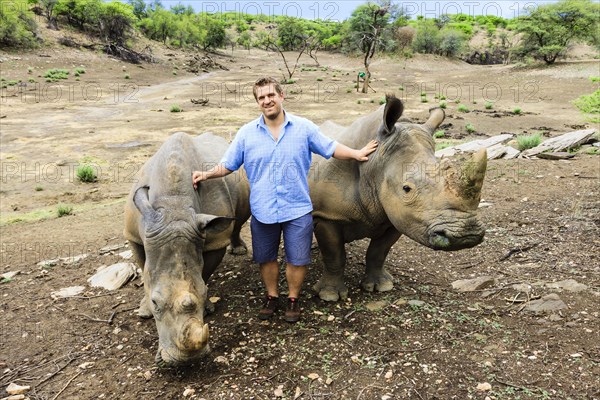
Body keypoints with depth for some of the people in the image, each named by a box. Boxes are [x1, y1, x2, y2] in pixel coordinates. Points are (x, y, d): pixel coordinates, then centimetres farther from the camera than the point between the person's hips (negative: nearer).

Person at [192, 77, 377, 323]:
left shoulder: (304, 127, -2)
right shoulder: (247, 133, -1)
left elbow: (331, 148, 6)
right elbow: (228, 165, 5)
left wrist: (357, 154, -5)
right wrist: (206, 174, -11)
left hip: (297, 210, -1)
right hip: (262, 211, 1)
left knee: (297, 259, 8)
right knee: (266, 258, 16)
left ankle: (293, 299, 31)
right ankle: (272, 296, 38)